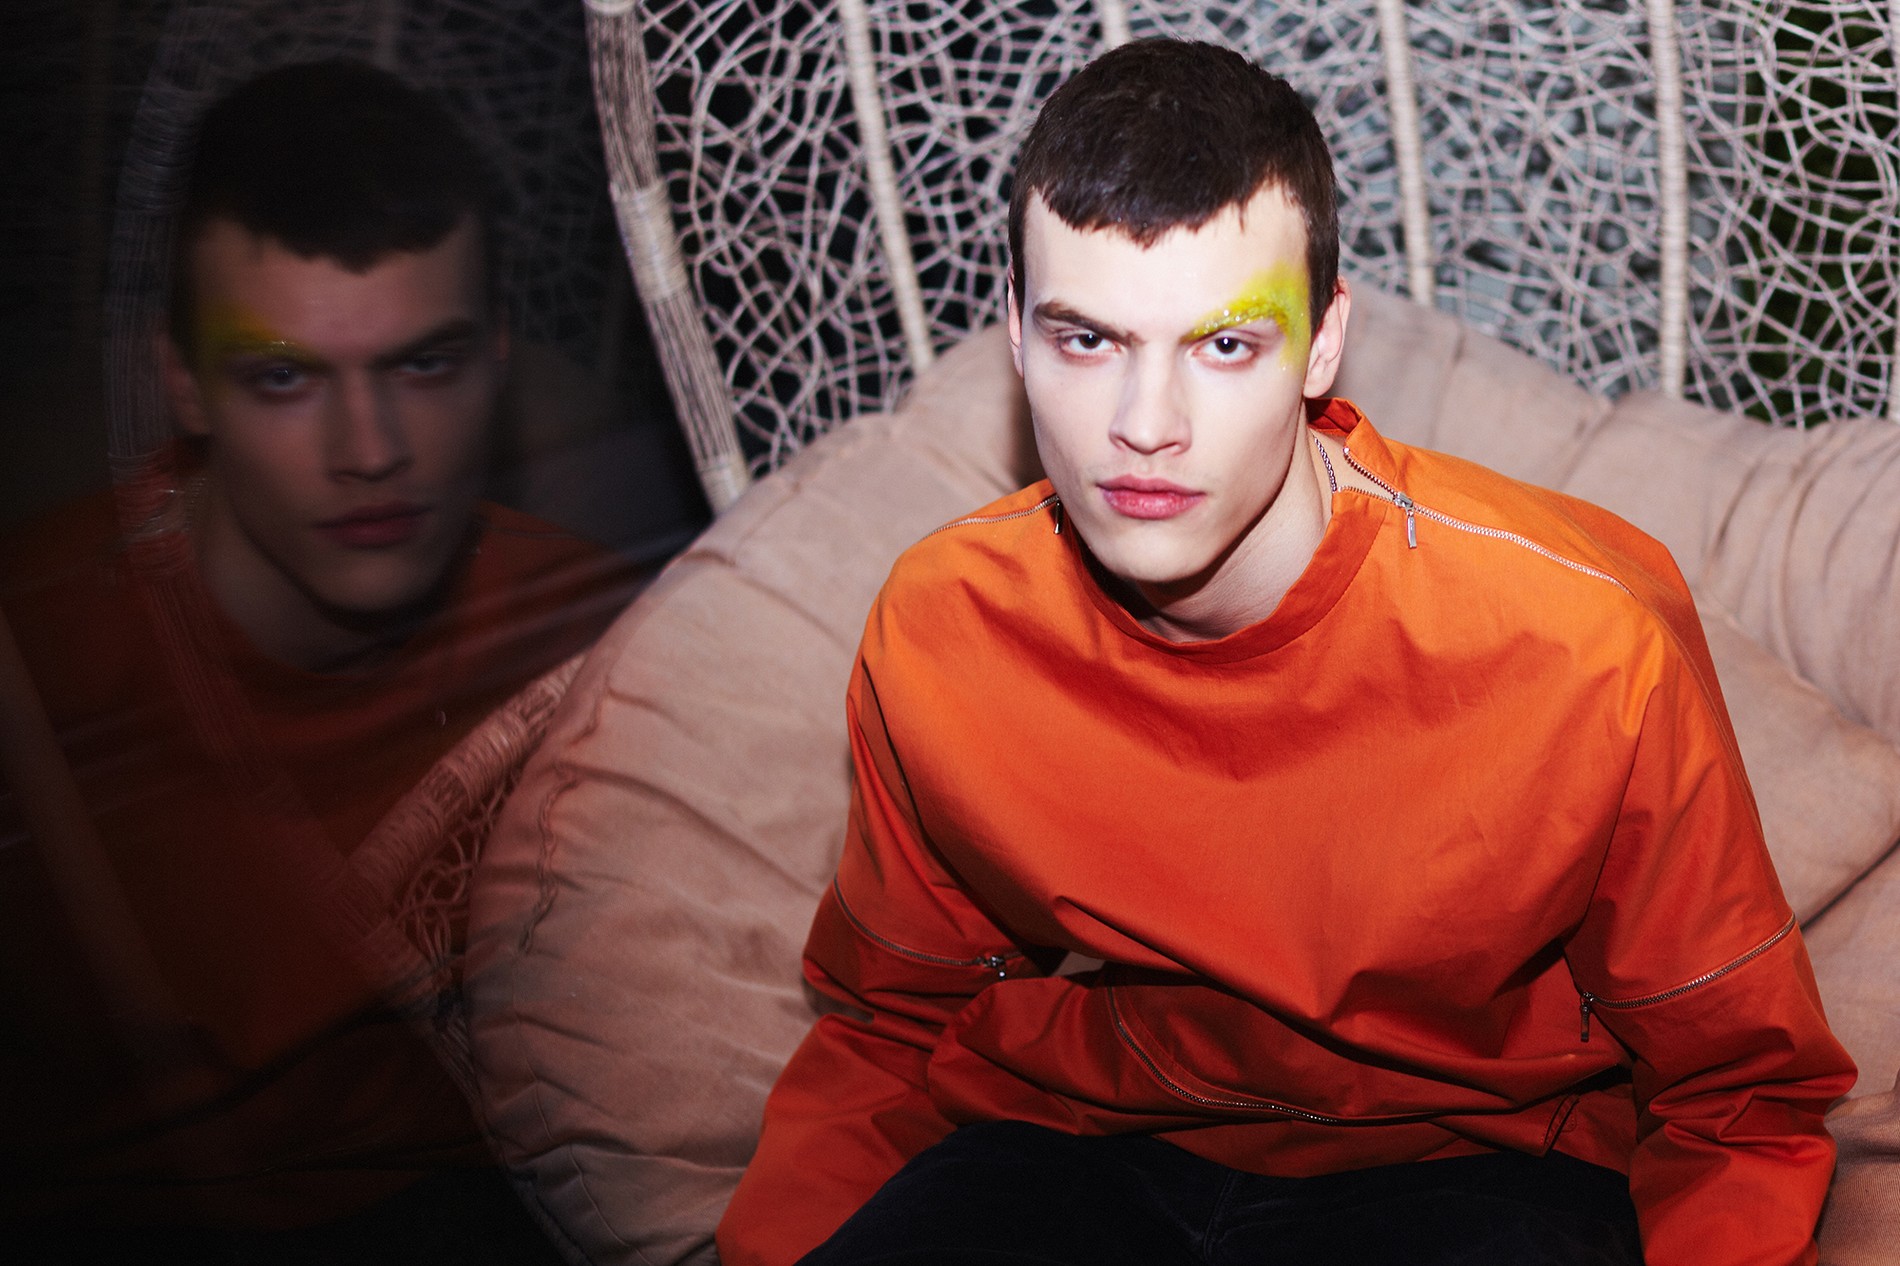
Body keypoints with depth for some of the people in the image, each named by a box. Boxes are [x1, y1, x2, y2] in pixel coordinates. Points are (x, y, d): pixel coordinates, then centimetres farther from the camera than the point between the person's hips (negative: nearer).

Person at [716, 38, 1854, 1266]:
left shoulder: (1580, 646, -21)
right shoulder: (936, 629, -12)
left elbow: (1742, 1096, -7)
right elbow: (888, 1023, 5)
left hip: (1471, 1160, -1)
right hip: (1083, 1137, 2)